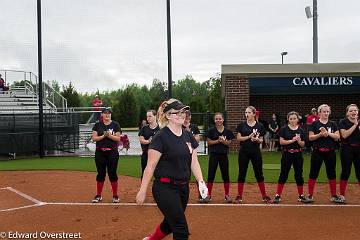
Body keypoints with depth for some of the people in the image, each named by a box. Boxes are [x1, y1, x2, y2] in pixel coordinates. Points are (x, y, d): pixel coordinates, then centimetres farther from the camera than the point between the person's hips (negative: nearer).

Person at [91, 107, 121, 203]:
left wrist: (109, 135, -19)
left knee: (112, 173, 0)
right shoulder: (97, 125, 6)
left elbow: (118, 138, -4)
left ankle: (115, 195, 10)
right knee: (100, 173, 7)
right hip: (100, 152, 2)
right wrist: (103, 136, -15)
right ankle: (98, 195, 17)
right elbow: (94, 138, -1)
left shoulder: (115, 125, 2)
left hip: (112, 152, -1)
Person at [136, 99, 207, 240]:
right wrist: (142, 190, -14)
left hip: (183, 187, 7)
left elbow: (194, 162, 11)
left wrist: (201, 181, -3)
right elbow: (150, 166, -13)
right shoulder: (161, 137, -12)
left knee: (170, 224, 20)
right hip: (165, 188, -7)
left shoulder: (188, 136, 8)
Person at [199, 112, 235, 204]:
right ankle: (208, 195, 7)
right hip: (213, 154, -1)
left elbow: (229, 143, 1)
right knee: (211, 175, 0)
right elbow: (209, 142, -4)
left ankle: (227, 195, 15)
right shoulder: (211, 130, 0)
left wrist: (223, 141, -18)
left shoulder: (227, 131, 4)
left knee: (225, 175, 5)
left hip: (224, 155, 1)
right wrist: (218, 140, -14)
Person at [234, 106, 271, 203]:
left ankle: (264, 196, 15)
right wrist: (249, 137, -15)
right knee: (242, 173, 3)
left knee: (259, 173, 5)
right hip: (244, 152, 0)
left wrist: (257, 139, -17)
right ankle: (239, 196, 10)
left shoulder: (259, 126, 3)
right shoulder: (242, 125, 3)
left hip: (256, 152, 0)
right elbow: (238, 138, -2)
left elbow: (261, 140, 5)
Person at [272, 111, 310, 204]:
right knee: (283, 174, -1)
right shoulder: (284, 129, -1)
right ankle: (278, 195, 4)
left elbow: (303, 145, 6)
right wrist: (292, 140, -17)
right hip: (287, 154, -2)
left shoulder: (301, 131, 6)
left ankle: (301, 196, 19)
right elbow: (281, 142, -7)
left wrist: (299, 140, -14)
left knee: (299, 175, 8)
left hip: (298, 154, 3)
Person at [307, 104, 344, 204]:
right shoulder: (314, 124, 1)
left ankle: (334, 196, 17)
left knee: (332, 173, 8)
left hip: (330, 152, 3)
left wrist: (328, 133, -14)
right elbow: (310, 137, -4)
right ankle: (310, 195, 7)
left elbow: (337, 136, 0)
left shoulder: (333, 124, 9)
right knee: (313, 173, 0)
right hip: (317, 152, -3)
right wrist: (320, 134, -19)